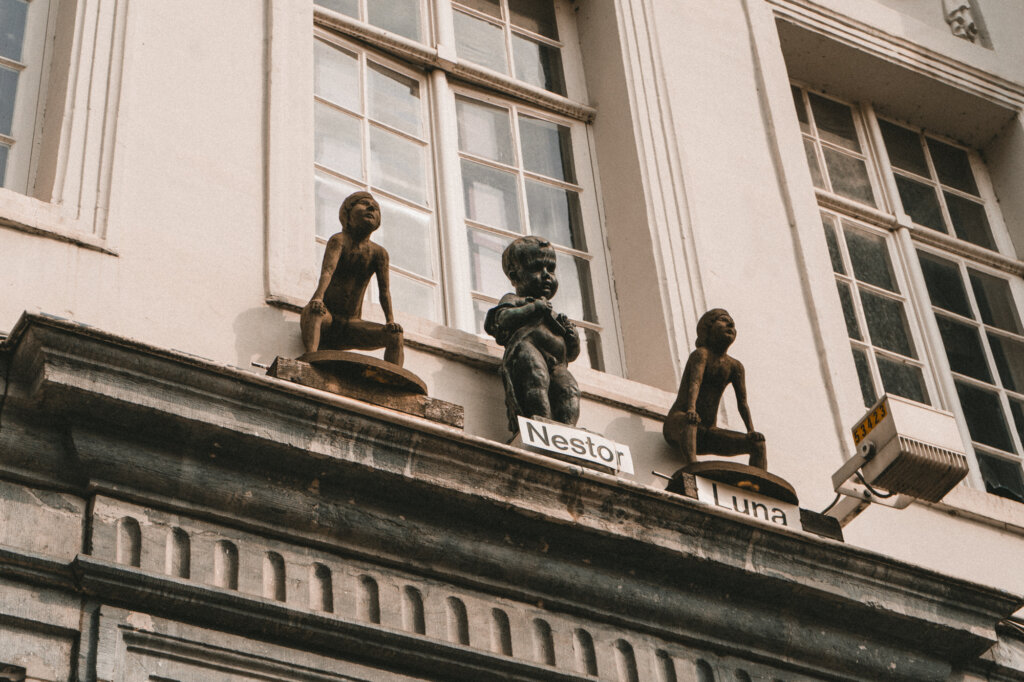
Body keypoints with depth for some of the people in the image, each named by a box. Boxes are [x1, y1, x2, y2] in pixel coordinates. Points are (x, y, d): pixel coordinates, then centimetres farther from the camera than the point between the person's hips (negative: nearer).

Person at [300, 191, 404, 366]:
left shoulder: (379, 253, 3)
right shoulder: (339, 240, -8)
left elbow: (384, 289, -4)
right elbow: (328, 270, -25)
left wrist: (390, 320, -21)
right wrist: (318, 297, -44)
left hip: (351, 326, 4)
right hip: (325, 321, -4)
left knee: (396, 336, -16)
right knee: (314, 309, -38)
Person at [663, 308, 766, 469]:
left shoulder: (734, 366, 11)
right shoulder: (701, 354, -7)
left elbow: (742, 402, 2)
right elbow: (695, 382, -25)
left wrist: (751, 430, -13)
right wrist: (691, 409, -44)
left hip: (707, 434, 7)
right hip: (676, 425, -7)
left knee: (758, 443, -6)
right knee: (689, 421, -42)